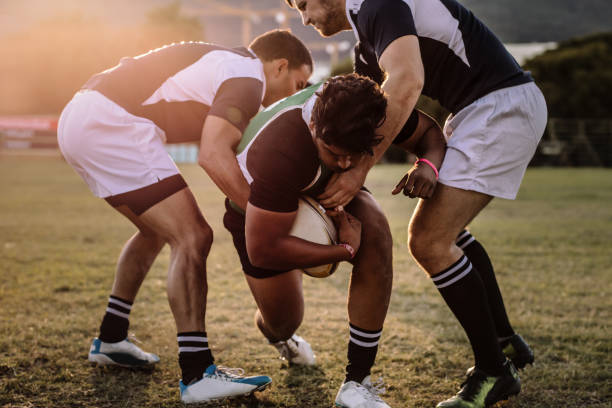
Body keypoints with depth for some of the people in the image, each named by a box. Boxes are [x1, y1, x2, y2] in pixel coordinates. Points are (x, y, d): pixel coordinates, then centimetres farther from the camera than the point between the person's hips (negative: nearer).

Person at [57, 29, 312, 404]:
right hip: (110, 124, -11)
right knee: (192, 237, -11)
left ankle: (110, 340, 35)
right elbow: (213, 155, -23)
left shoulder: (223, 62, 23)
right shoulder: (248, 76, -7)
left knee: (158, 229, 25)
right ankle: (197, 374, -11)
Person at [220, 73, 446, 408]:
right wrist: (344, 251, -33)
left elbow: (429, 131, -10)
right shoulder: (280, 153, -46)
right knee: (283, 321, 2)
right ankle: (275, 333, 49)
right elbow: (263, 250, -38)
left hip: (327, 191, 4)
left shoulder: (374, 106, -31)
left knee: (375, 231, -29)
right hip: (258, 211, -3)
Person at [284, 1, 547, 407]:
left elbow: (406, 82, -29)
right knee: (444, 229, 24)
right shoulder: (366, 48, 19)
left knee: (429, 241, -12)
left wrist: (360, 169, -28)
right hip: (476, 112, 11)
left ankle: (493, 372, 1)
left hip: (504, 103, -11)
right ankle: (506, 342, 33)